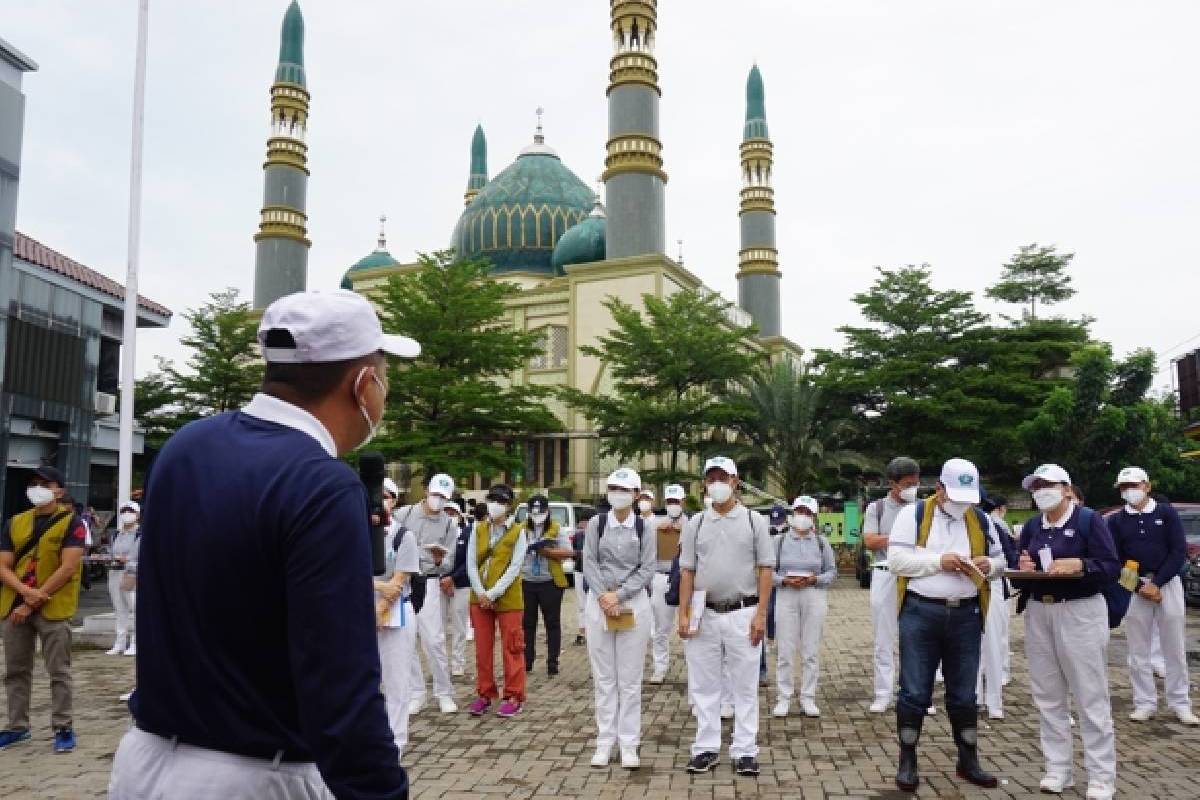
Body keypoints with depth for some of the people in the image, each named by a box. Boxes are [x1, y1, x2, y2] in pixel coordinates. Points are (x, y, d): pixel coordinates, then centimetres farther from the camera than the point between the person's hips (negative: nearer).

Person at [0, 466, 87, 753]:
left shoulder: (71, 523, -6)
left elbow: (68, 568, -14)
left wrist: (33, 602, -14)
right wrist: (26, 590, -14)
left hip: (53, 608, -5)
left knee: (58, 671, -1)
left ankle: (63, 728, 6)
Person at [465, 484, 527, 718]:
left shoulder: (517, 532, -4)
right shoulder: (478, 530, 7)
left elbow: (514, 568, -10)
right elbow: (471, 563, 3)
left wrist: (493, 593, -16)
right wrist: (480, 593, -9)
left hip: (508, 598, -4)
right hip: (479, 598, 4)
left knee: (511, 648, 1)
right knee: (483, 648, 9)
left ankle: (513, 697, 10)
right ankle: (485, 694, 20)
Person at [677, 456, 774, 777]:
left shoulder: (754, 521, 2)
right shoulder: (696, 523, 7)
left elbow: (766, 569, 0)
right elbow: (687, 571, 7)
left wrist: (760, 614, -7)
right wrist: (683, 615, 0)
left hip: (743, 614, -2)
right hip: (704, 615, 2)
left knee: (744, 686, 4)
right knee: (704, 686, 8)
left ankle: (744, 751, 13)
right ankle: (706, 748, 18)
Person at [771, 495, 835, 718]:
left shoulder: (821, 542, 8)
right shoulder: (780, 541, 5)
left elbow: (832, 571, 8)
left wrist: (815, 579, -10)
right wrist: (785, 580, -13)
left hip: (814, 597, 1)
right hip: (786, 597, -1)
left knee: (811, 651, 4)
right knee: (785, 650, -1)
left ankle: (808, 698, 14)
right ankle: (783, 698, 8)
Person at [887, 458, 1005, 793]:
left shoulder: (981, 520, 9)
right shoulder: (913, 515, -4)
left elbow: (999, 561, 16)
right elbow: (896, 560, -10)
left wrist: (988, 565, -7)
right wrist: (938, 561, -20)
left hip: (965, 616, 4)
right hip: (920, 614, -3)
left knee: (964, 693, 13)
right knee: (915, 691, 2)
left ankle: (968, 761, 26)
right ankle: (907, 762, 14)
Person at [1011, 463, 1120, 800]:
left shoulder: (1089, 519, -5)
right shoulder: (1031, 527, 11)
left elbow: (1112, 568, -11)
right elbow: (1019, 575, 12)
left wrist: (1079, 565, -26)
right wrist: (1023, 568, -9)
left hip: (1081, 613, -6)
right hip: (1038, 614, 6)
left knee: (1091, 696, -1)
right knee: (1048, 696, 10)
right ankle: (1057, 769, 20)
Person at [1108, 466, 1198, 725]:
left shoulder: (1167, 513, 0)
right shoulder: (1116, 521, 3)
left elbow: (1179, 551, -4)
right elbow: (1115, 559, 1)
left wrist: (1156, 584, -11)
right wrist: (1140, 587, -9)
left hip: (1167, 583, -1)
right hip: (1134, 588, 1)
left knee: (1174, 647, 4)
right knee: (1139, 650, 4)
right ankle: (1145, 703, 12)